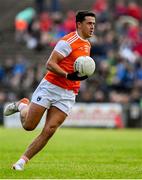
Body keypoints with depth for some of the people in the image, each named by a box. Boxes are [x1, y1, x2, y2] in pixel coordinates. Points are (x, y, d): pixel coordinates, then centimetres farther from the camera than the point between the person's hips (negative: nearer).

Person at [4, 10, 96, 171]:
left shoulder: (87, 44, 14)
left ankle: (22, 161, 0)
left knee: (49, 131, -8)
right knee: (29, 126, -2)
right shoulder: (68, 42, -13)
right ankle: (22, 105, 30)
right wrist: (68, 75, -27)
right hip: (50, 87, -6)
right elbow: (50, 64, -18)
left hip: (68, 95, 6)